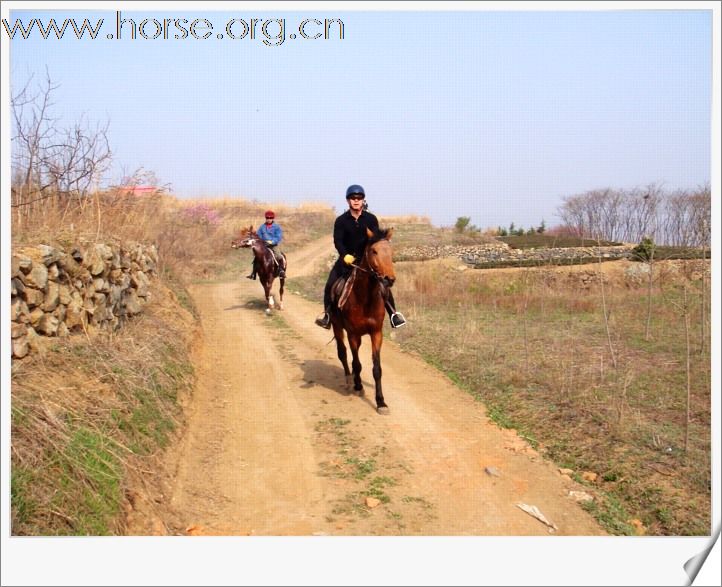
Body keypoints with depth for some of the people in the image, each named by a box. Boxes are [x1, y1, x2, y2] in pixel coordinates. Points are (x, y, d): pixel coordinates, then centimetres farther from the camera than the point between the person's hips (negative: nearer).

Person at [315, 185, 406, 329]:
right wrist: (345, 255, -32)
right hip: (347, 258, 0)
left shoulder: (371, 219, -1)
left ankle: (393, 314, 0)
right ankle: (327, 313, 7)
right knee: (330, 285, -10)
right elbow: (337, 241, -13)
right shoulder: (341, 221, -4)